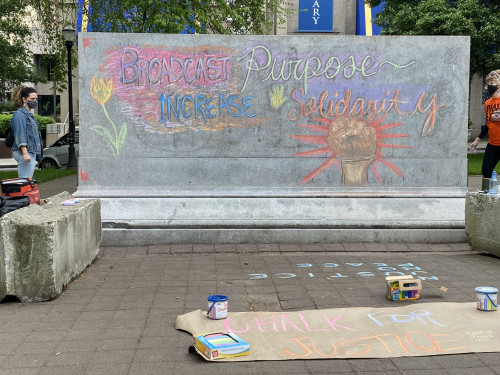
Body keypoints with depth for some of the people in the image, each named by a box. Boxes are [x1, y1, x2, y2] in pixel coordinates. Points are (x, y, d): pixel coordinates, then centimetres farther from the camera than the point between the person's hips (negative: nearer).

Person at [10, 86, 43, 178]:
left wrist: (36, 156, 24)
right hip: (25, 152, -10)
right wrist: (25, 153, -24)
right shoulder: (20, 114, -9)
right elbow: (20, 135, -17)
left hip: (32, 153, 10)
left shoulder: (29, 115, 20)